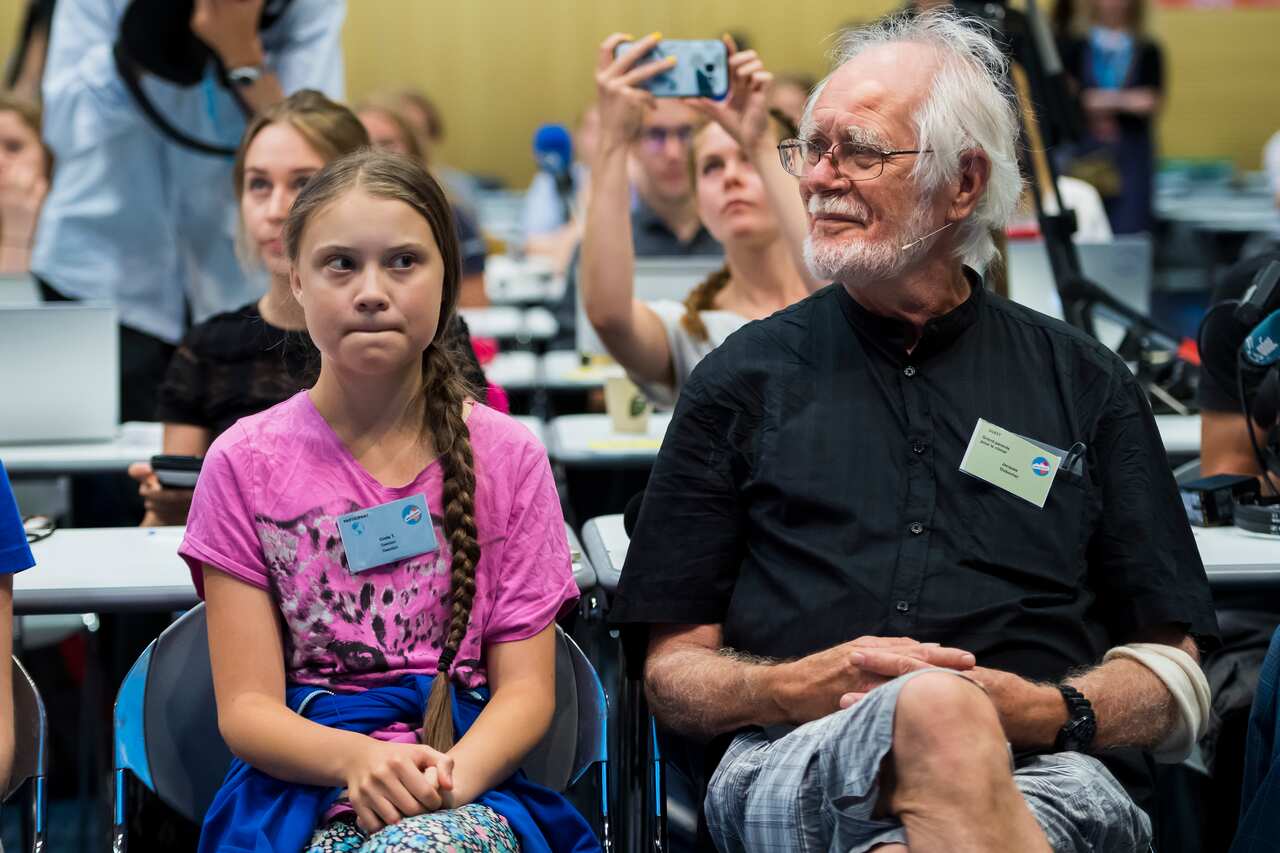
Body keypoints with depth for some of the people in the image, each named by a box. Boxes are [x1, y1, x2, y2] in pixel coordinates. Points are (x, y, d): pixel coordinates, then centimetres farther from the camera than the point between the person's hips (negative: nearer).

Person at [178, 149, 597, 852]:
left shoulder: (508, 457, 9)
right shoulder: (245, 463, 7)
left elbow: (525, 687, 3)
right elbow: (246, 707, 1)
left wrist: (455, 771, -20)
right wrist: (360, 759, -21)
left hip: (471, 781, 1)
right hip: (301, 785, 0)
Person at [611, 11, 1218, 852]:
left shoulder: (1086, 383, 18)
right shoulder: (745, 378, 18)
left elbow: (1176, 685, 15)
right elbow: (674, 670, 15)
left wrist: (1042, 710, -8)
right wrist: (808, 687, -7)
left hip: (1046, 765, 1)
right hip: (795, 763, -1)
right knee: (939, 713, -38)